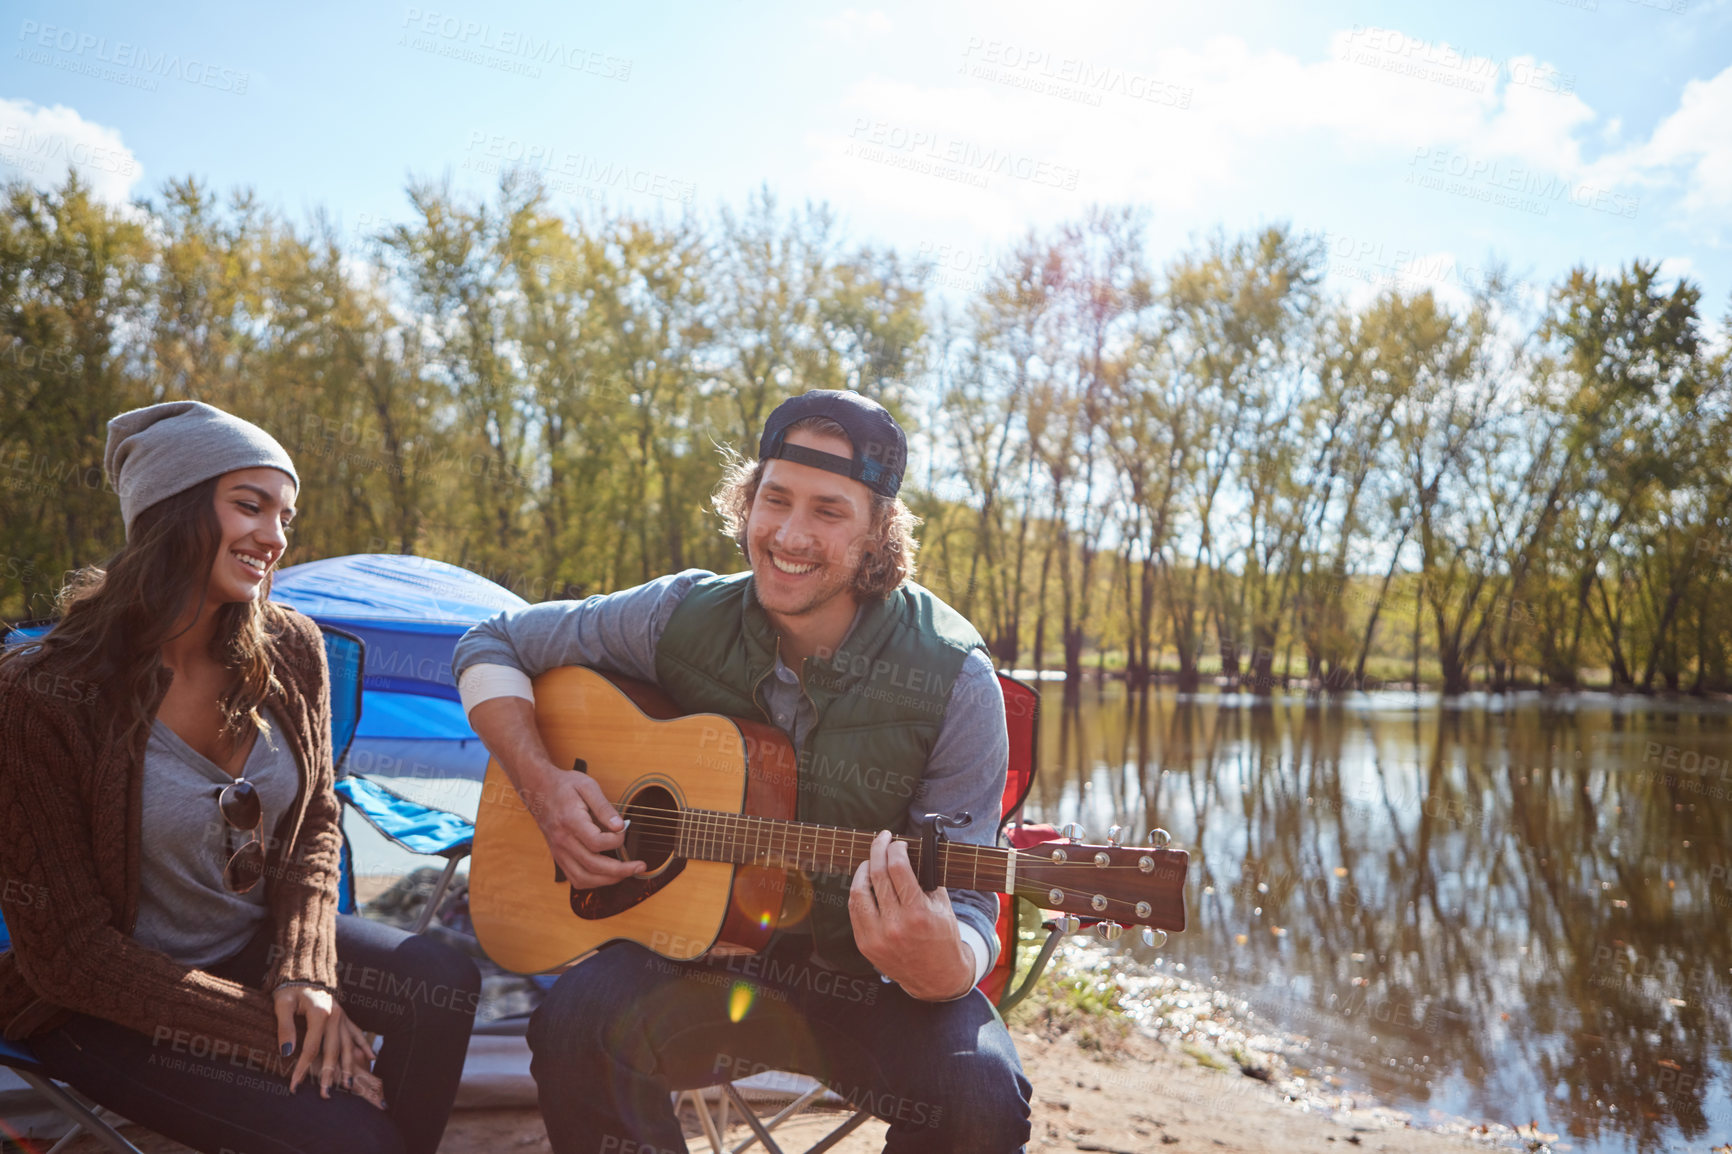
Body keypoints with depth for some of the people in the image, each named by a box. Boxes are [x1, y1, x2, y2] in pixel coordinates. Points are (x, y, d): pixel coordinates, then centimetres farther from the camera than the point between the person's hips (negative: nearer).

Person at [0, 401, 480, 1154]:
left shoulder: (288, 652, -7)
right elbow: (68, 950, -18)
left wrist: (305, 971, -13)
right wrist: (267, 1032, -19)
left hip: (254, 939, 5)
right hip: (113, 1006, -5)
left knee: (446, 982, -20)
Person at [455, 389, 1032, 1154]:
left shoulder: (953, 681, -14)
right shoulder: (686, 616, -6)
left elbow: (969, 909, -12)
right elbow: (491, 646, 6)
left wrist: (941, 967, -37)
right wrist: (542, 782, -11)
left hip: (868, 982, -1)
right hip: (702, 950, 2)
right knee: (577, 1021, -29)